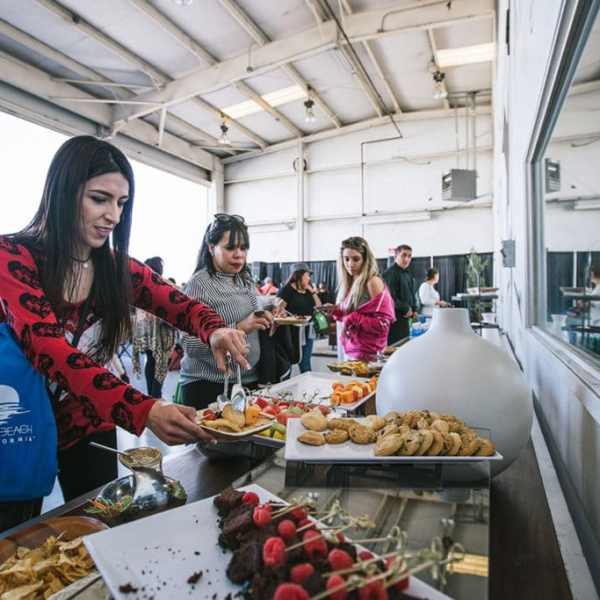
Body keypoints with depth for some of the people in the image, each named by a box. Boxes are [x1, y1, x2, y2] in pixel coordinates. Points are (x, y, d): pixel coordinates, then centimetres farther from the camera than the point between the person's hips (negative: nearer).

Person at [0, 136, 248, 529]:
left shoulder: (117, 267, -5)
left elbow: (181, 306, -5)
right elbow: (49, 348, -33)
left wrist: (215, 331, -30)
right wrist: (144, 411, -46)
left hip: (91, 428, 4)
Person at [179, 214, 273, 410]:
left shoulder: (245, 279, 6)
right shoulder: (199, 283, -15)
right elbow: (190, 346, -20)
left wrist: (264, 320, -1)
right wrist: (238, 329, -27)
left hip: (249, 379, 7)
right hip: (208, 386, -6)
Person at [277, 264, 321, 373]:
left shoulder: (308, 290, 13)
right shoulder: (287, 289, -8)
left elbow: (319, 307, 11)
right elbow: (279, 308, -14)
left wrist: (313, 291, 1)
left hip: (307, 331, 6)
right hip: (293, 331, -6)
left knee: (305, 363, 12)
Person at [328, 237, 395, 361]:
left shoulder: (373, 282, -13)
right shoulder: (350, 283, 9)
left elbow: (382, 323, -15)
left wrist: (352, 319, -20)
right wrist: (336, 311, 0)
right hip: (350, 350, 7)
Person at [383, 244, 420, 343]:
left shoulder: (409, 275, 17)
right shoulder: (390, 274, -13)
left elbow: (413, 295, 26)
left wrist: (414, 309, 8)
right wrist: (406, 309, -13)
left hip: (406, 318, 10)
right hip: (394, 319, -9)